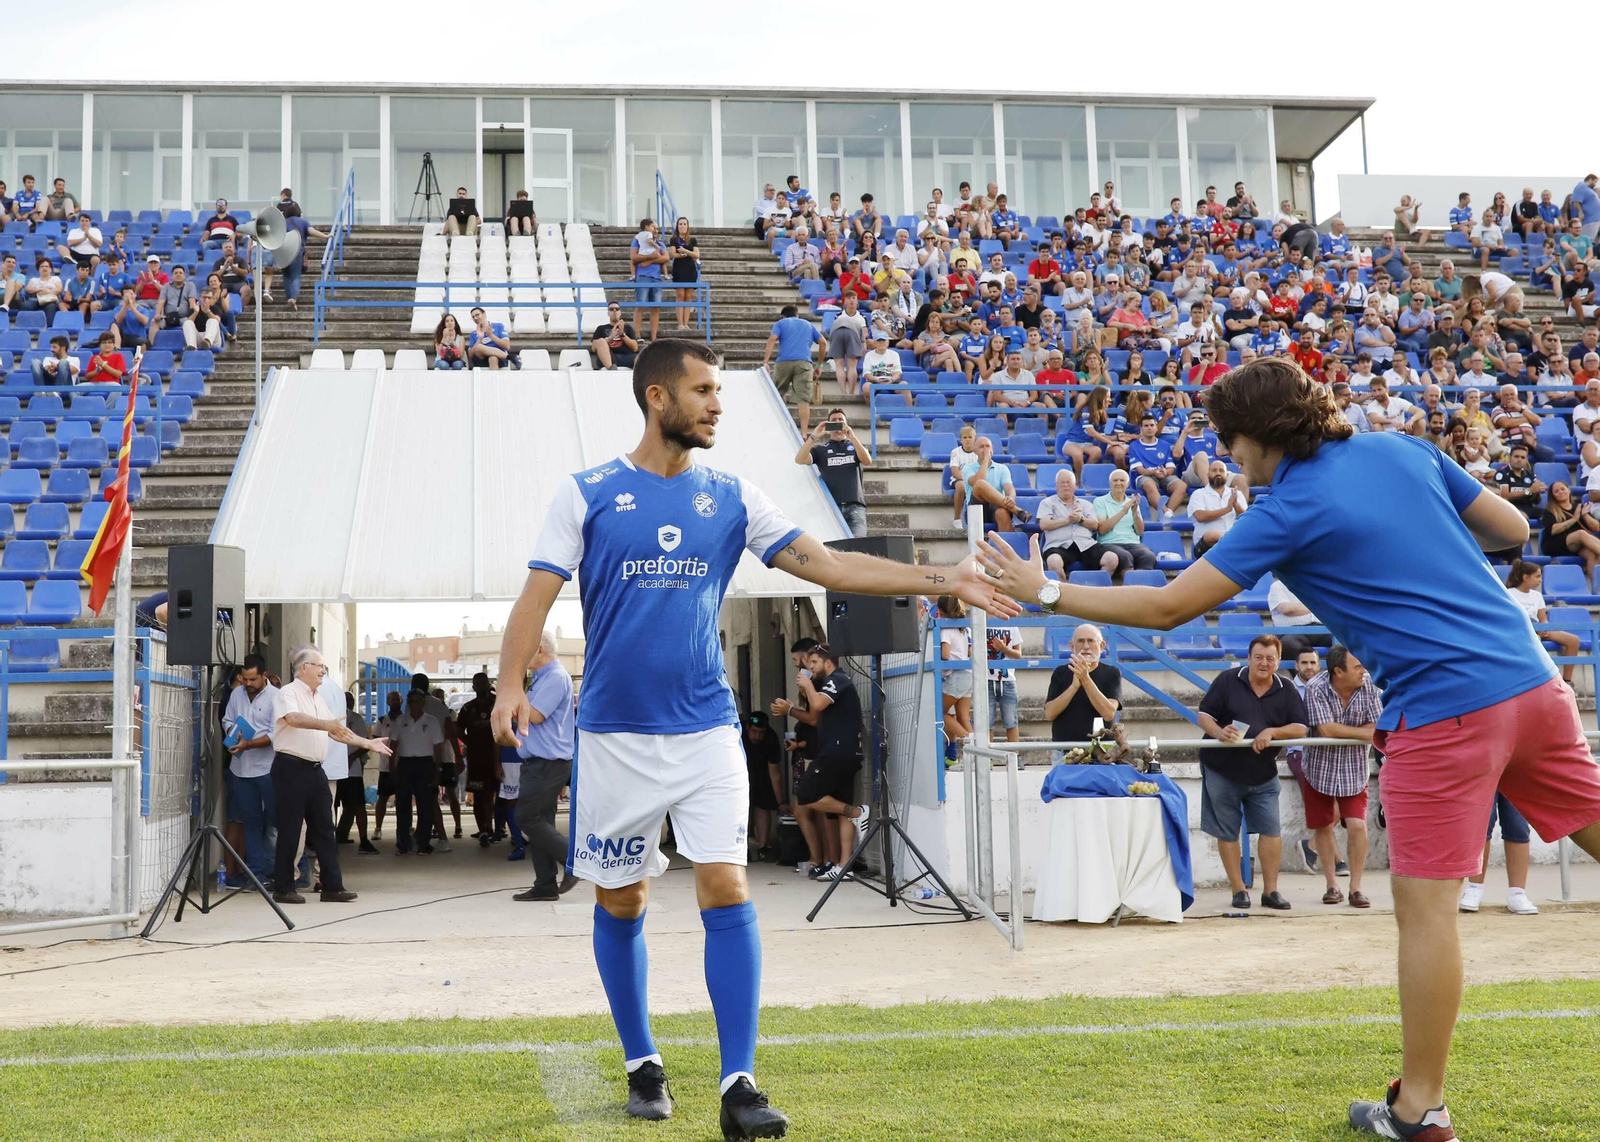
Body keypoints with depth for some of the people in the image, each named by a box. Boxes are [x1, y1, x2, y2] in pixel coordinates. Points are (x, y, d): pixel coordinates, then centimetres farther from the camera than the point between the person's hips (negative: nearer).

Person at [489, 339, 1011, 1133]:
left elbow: (828, 564, 2)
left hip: (706, 730, 1)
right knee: (621, 904, 8)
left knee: (726, 891, -10)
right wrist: (511, 683, -20)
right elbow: (538, 595, -4)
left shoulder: (731, 499, 6)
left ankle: (739, 1086, -5)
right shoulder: (588, 494, 0)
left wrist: (942, 579, -6)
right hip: (614, 733, -1)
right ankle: (642, 1066, 26)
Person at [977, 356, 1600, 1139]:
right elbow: (1513, 529, 18)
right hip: (1531, 681, 7)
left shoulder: (1289, 512, -7)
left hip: (1445, 710, -7)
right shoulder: (1404, 450, 11)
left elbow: (1165, 607, -6)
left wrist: (1045, 591, 2)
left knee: (1424, 907, 0)